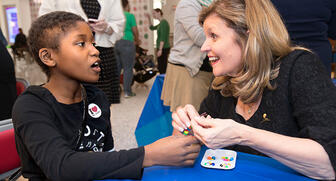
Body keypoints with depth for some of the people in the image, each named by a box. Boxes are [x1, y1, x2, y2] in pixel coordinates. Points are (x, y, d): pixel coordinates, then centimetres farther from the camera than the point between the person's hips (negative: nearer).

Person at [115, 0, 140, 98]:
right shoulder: (130, 15, -4)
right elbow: (135, 31, -4)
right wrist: (137, 41, 14)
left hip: (115, 43, 6)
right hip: (126, 43, -6)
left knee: (116, 68, 13)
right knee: (128, 68, 0)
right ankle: (127, 92, 1)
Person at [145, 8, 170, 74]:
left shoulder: (163, 22, -12)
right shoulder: (161, 23, 17)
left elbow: (163, 37, -19)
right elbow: (152, 28, 31)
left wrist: (160, 49, -22)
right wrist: (149, 18, 19)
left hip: (163, 48, -10)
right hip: (162, 48, 10)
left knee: (162, 68, -9)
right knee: (161, 68, 12)